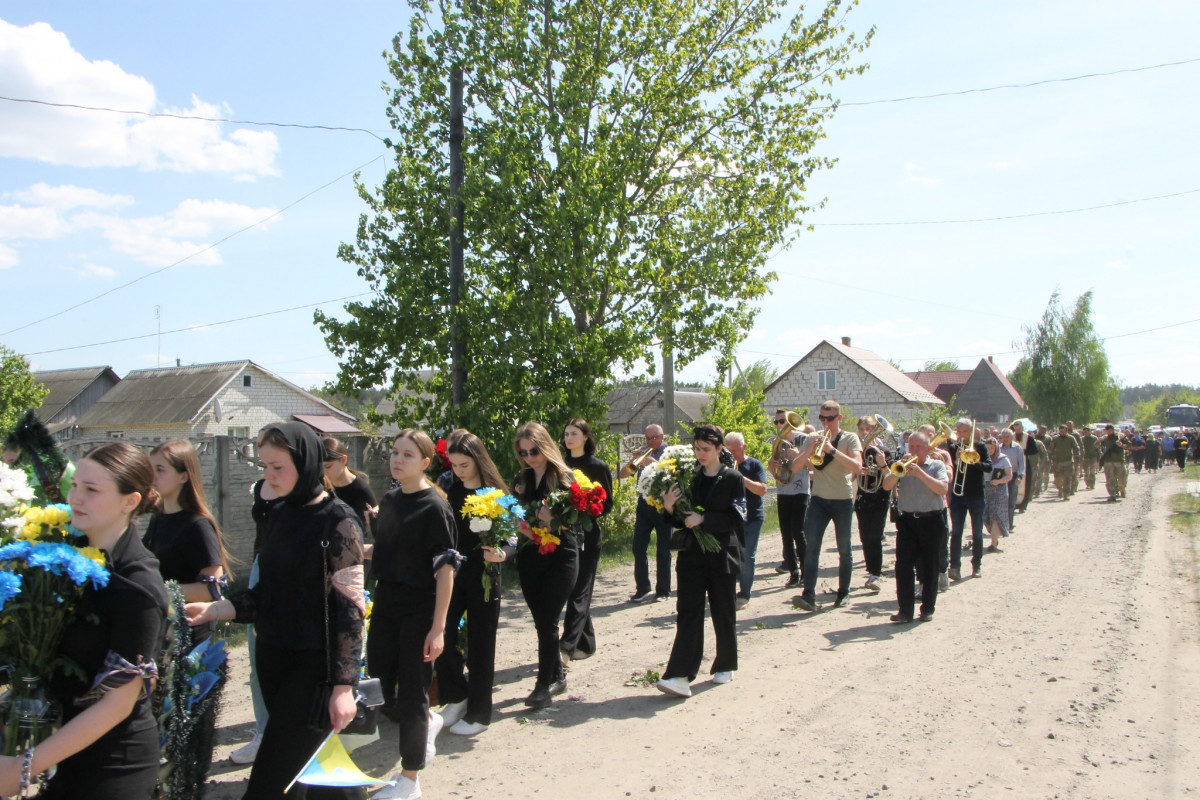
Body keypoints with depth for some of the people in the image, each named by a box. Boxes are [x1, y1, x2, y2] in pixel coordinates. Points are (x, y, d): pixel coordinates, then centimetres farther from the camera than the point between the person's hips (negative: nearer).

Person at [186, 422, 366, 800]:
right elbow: (268, 592, 13)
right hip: (272, 657, 7)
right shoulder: (278, 514, 8)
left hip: (313, 663, -7)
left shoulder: (338, 521, -13)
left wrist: (344, 685, -17)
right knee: (307, 767, 15)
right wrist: (216, 609, -3)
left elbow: (350, 607, -14)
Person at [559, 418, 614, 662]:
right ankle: (586, 644, 19)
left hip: (587, 536, -5)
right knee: (574, 590, 9)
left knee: (579, 591, -8)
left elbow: (607, 504, -3)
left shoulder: (598, 467, -3)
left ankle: (566, 646, -12)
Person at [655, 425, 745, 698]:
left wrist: (703, 519, -19)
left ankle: (725, 667, 28)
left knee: (723, 612, 10)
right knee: (688, 612, -5)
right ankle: (680, 675, -9)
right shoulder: (689, 477, 6)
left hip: (722, 555, -2)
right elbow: (679, 520, 10)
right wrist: (670, 507, -11)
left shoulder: (732, 479, -2)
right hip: (692, 554, 2)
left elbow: (736, 518, -11)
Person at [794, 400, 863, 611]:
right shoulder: (814, 439, 9)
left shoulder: (850, 439, -1)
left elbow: (857, 467, -17)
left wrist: (832, 450, -25)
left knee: (844, 550, 8)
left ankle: (843, 593, 22)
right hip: (819, 499, 2)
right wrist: (810, 450, -14)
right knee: (811, 547, -10)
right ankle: (809, 595, -14)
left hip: (843, 501, -2)